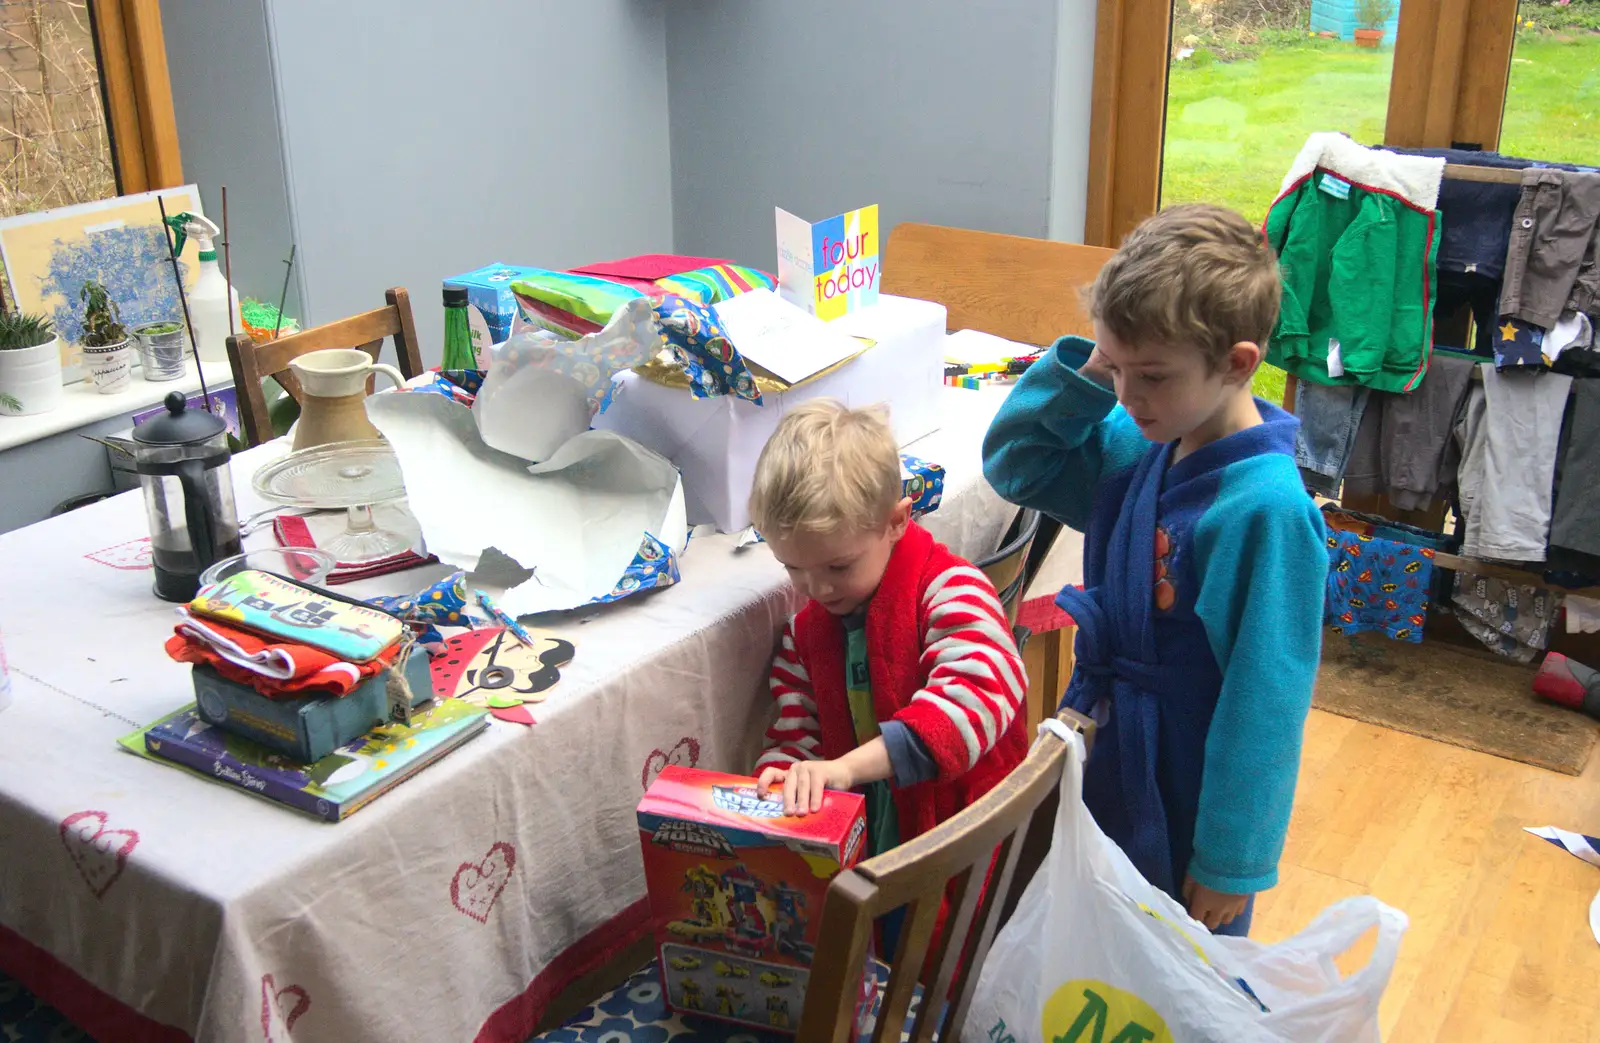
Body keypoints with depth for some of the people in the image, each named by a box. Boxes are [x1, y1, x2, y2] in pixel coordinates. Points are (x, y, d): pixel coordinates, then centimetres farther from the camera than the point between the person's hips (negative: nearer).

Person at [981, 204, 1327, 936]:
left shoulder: (1266, 509, -26)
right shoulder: (1139, 449, -4)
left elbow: (1266, 699, -23)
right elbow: (1013, 465, 9)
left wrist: (1232, 857, -17)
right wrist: (1081, 378, -9)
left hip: (1189, 802, -7)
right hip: (1109, 766, 7)